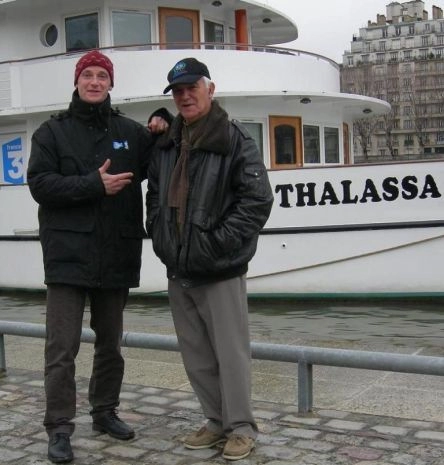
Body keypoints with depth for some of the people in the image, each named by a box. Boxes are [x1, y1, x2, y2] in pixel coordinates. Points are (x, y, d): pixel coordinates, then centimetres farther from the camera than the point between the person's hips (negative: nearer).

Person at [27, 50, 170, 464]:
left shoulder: (130, 132, 11)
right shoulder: (52, 132, 4)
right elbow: (39, 183, -7)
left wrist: (164, 124, 1)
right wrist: (94, 185, -17)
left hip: (116, 257, 3)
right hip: (68, 255, -3)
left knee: (110, 342, 15)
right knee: (62, 347, -4)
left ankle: (105, 411, 30)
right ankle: (59, 428, 6)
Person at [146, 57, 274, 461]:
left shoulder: (235, 140, -8)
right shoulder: (166, 144, 12)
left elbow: (258, 200, -14)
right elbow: (155, 196, 22)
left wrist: (218, 243, -17)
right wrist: (159, 235, 7)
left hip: (220, 271, -6)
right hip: (178, 270, 7)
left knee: (231, 353, 1)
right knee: (196, 355, 14)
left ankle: (241, 427, 18)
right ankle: (217, 421, 29)